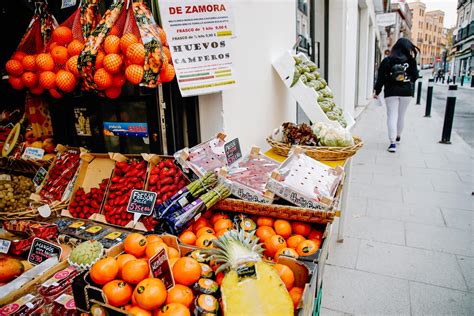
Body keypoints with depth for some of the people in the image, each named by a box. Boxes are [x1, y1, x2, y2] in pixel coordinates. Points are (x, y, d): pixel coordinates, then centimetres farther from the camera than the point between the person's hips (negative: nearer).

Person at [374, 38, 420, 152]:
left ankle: (393, 142, -15)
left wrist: (377, 91, 5)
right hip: (407, 92, 2)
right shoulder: (411, 61, 0)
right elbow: (415, 77, 5)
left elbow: (381, 77, -3)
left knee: (392, 115, -4)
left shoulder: (387, 60, -3)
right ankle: (398, 136, 36)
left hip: (391, 92, -2)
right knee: (401, 115, 17)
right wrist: (413, 60, 11)